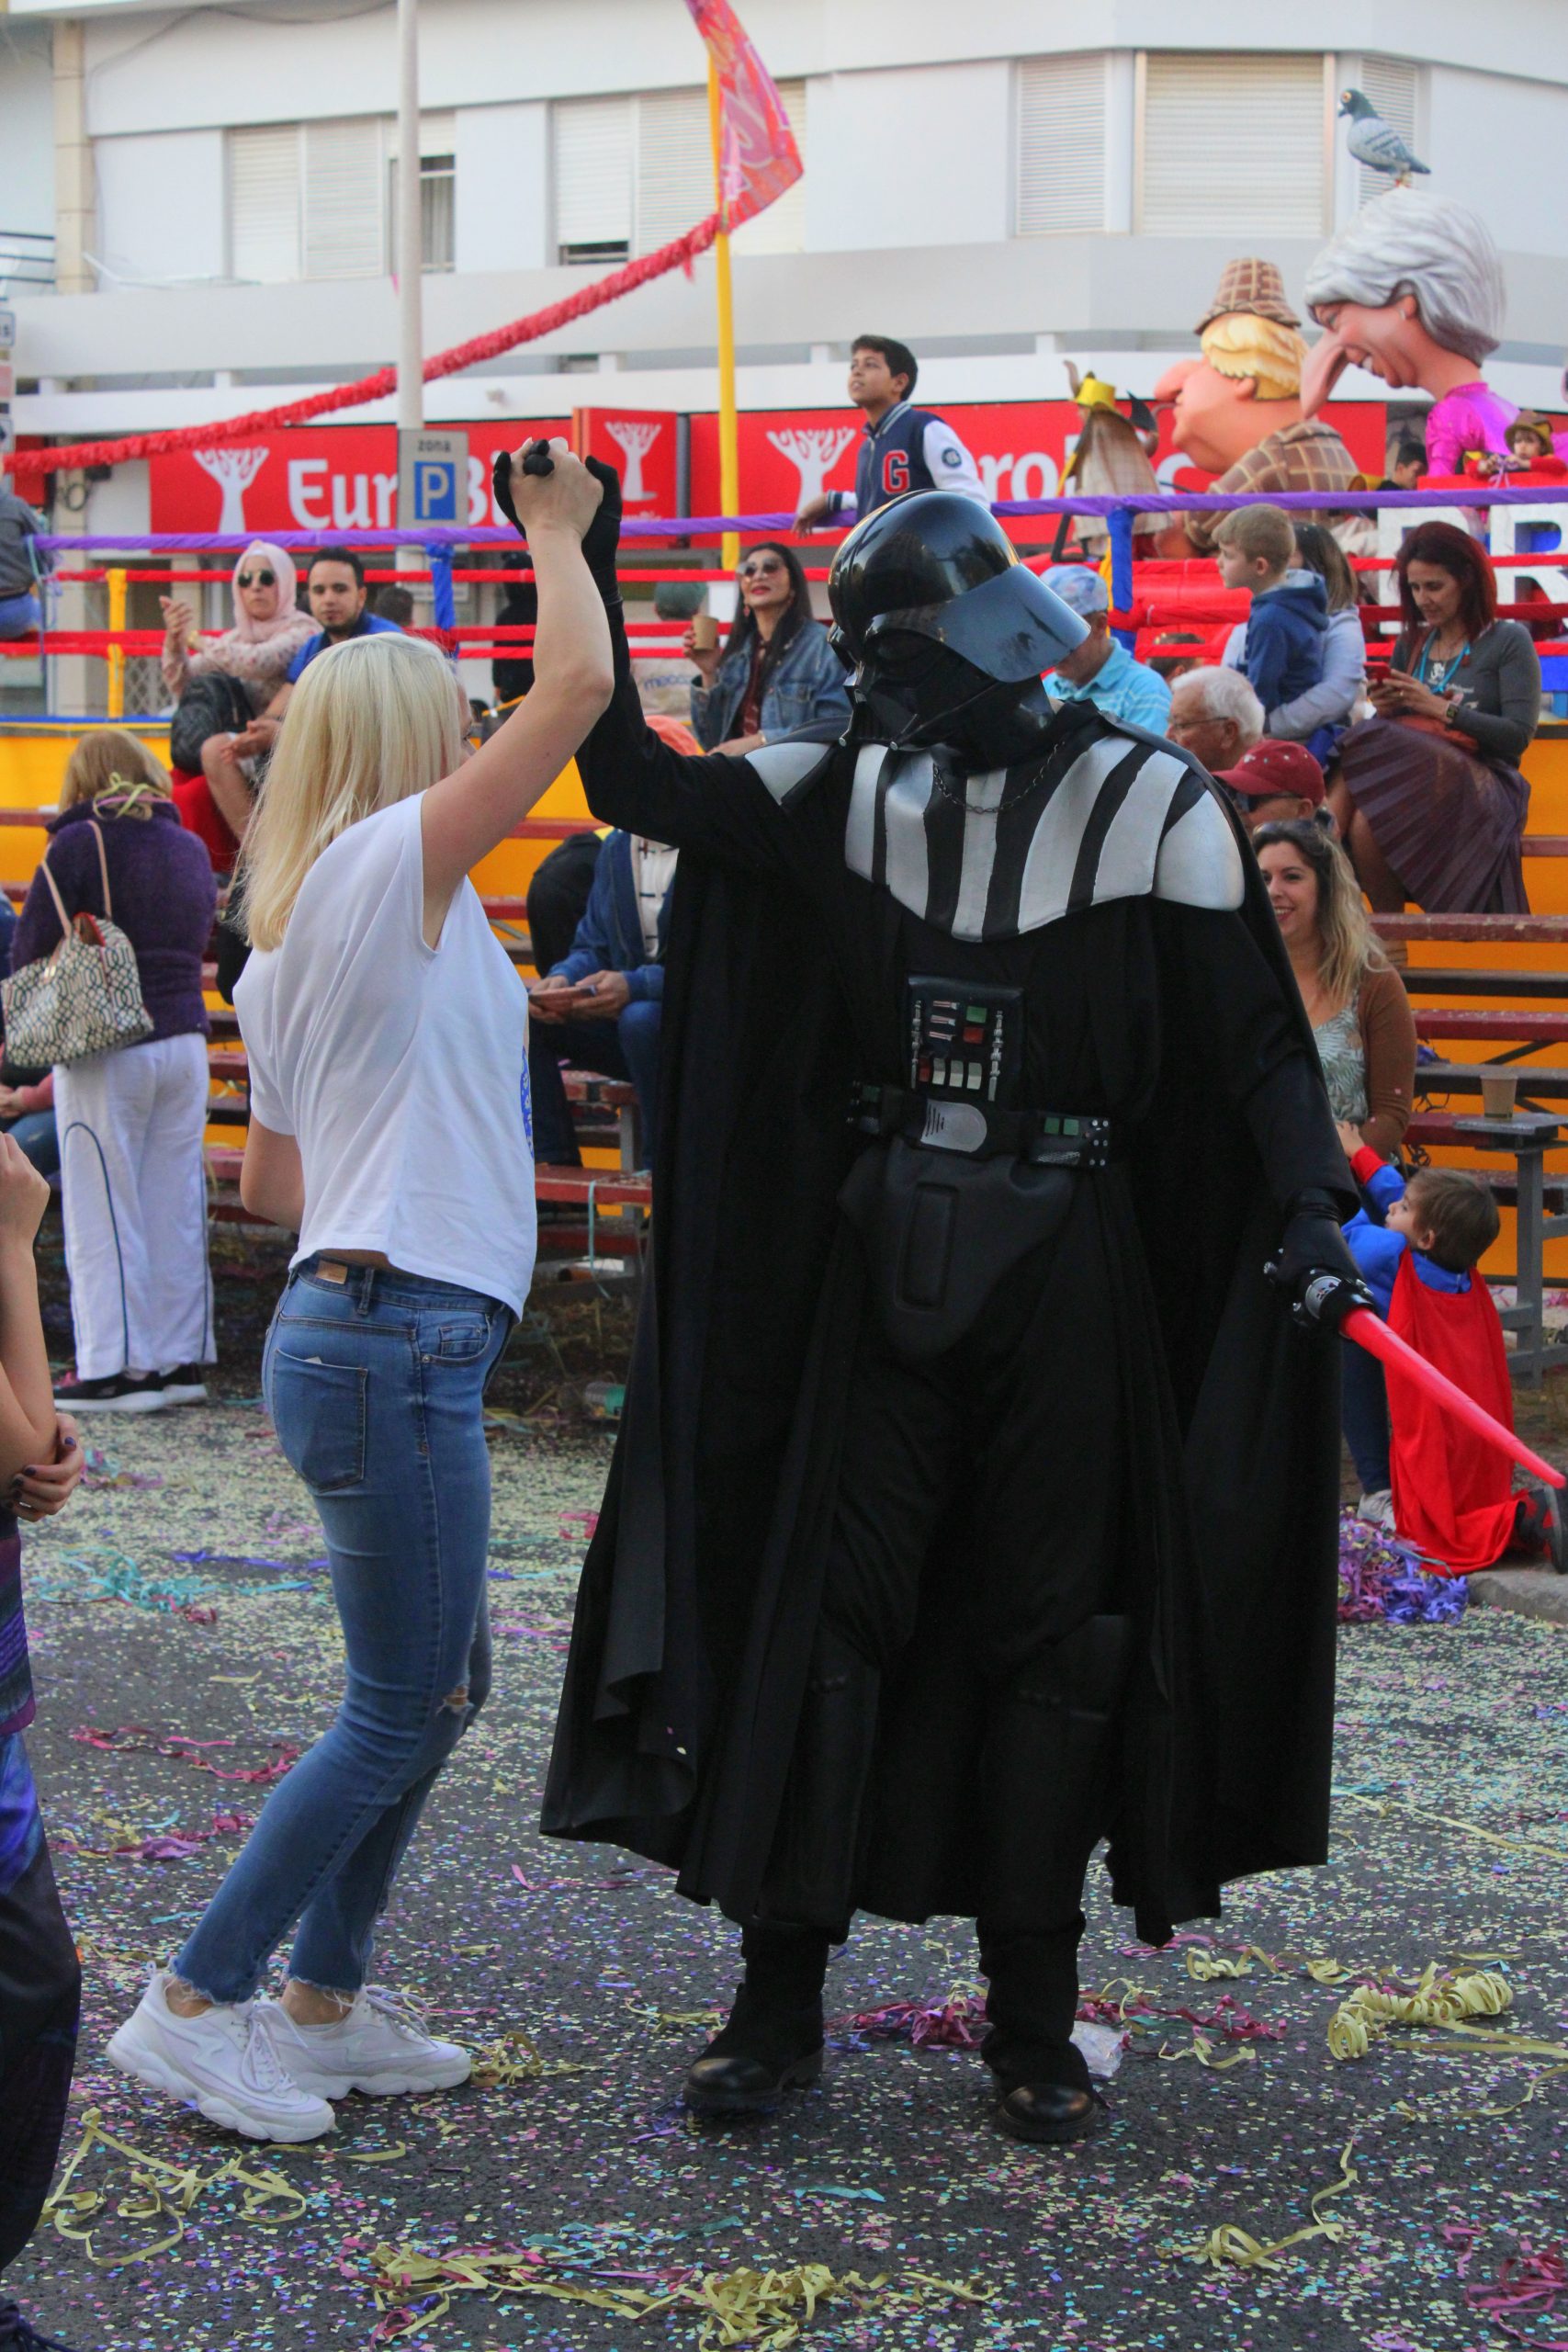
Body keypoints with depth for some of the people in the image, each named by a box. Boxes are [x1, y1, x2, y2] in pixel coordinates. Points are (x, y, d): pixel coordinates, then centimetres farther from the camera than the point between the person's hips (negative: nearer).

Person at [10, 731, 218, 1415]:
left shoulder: (78, 846, -9)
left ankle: (115, 1368, 3)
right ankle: (181, 1359, 14)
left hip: (106, 1053, -6)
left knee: (103, 1213, 1)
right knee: (176, 1208, 10)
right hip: (185, 1043, 6)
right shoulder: (190, 847, 9)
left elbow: (29, 952, -8)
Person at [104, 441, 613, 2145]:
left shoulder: (287, 935, 16)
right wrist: (556, 527, -1)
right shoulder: (388, 865, -10)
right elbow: (577, 686, -14)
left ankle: (322, 2002, 22)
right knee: (396, 1716, -3)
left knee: (437, 1692, 16)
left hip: (350, 1322, 10)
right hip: (396, 1338, -10)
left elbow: (265, 1181, 20)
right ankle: (191, 2007, 2)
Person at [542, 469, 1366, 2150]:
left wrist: (1309, 1204, -21)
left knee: (1045, 1628, 4)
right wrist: (580, 579, -8)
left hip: (1063, 1262, -2)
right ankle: (780, 2000, 11)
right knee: (826, 1603, 1)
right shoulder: (847, 791, 5)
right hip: (883, 1253, 2)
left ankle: (1033, 2024, 15)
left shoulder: (1149, 804, -4)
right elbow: (633, 782, 0)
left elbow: (1254, 1034, -6)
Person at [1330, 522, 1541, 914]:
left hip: (1484, 785, -5)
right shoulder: (1411, 644, 20)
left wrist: (1439, 707, -12)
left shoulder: (1508, 642, 4)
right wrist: (1384, 710, -5)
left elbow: (1519, 735, -7)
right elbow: (1388, 731, 19)